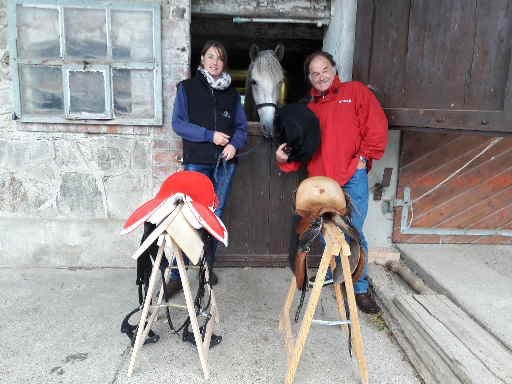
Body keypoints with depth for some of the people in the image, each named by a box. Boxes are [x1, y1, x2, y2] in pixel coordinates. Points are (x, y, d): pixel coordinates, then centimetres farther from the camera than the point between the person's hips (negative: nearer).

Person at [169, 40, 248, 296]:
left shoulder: (231, 93, 13)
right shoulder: (187, 88, 5)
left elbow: (242, 126, 12)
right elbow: (178, 123, -3)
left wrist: (235, 144, -9)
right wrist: (210, 135, -13)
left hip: (225, 163, 3)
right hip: (196, 162, -3)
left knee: (216, 216, 9)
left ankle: (208, 267, 25)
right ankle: (177, 275, 2)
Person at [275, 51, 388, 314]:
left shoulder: (355, 91, 6)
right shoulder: (309, 108, 17)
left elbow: (377, 126, -3)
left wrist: (364, 157, -8)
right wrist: (285, 158, -3)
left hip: (352, 177, -4)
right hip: (320, 179, 4)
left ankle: (361, 288, 10)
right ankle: (332, 273, 34)